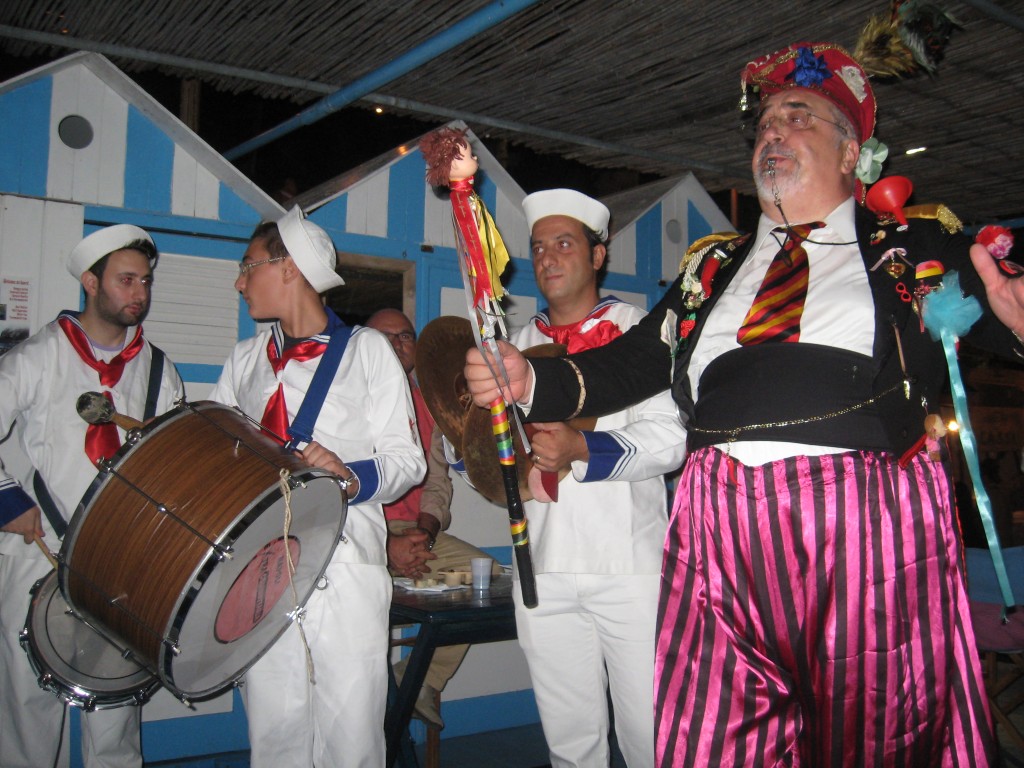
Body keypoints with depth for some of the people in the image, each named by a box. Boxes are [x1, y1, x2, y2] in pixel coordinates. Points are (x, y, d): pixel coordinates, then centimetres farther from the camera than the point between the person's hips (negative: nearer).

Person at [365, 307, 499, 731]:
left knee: (490, 575, -10)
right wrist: (386, 544, -19)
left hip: (416, 533, 6)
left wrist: (423, 533, -9)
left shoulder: (426, 406, 16)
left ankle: (420, 680, 4)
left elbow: (437, 482, 12)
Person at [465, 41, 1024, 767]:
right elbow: (628, 364, 20)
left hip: (870, 537, -2)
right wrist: (529, 380, 4)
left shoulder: (913, 249, 14)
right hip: (721, 539, 3)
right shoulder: (713, 267, 22)